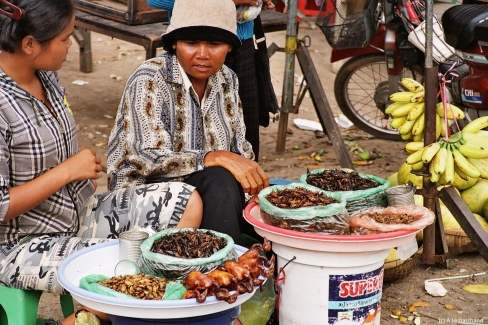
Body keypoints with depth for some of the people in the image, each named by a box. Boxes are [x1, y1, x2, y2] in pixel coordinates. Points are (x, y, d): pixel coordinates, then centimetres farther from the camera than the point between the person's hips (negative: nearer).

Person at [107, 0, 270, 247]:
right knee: (218, 179, -32)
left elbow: (240, 150, 7)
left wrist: (254, 178, -13)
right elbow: (148, 160, -24)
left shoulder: (227, 80, 3)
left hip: (206, 192, 6)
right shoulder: (150, 81, -17)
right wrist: (216, 158, -34)